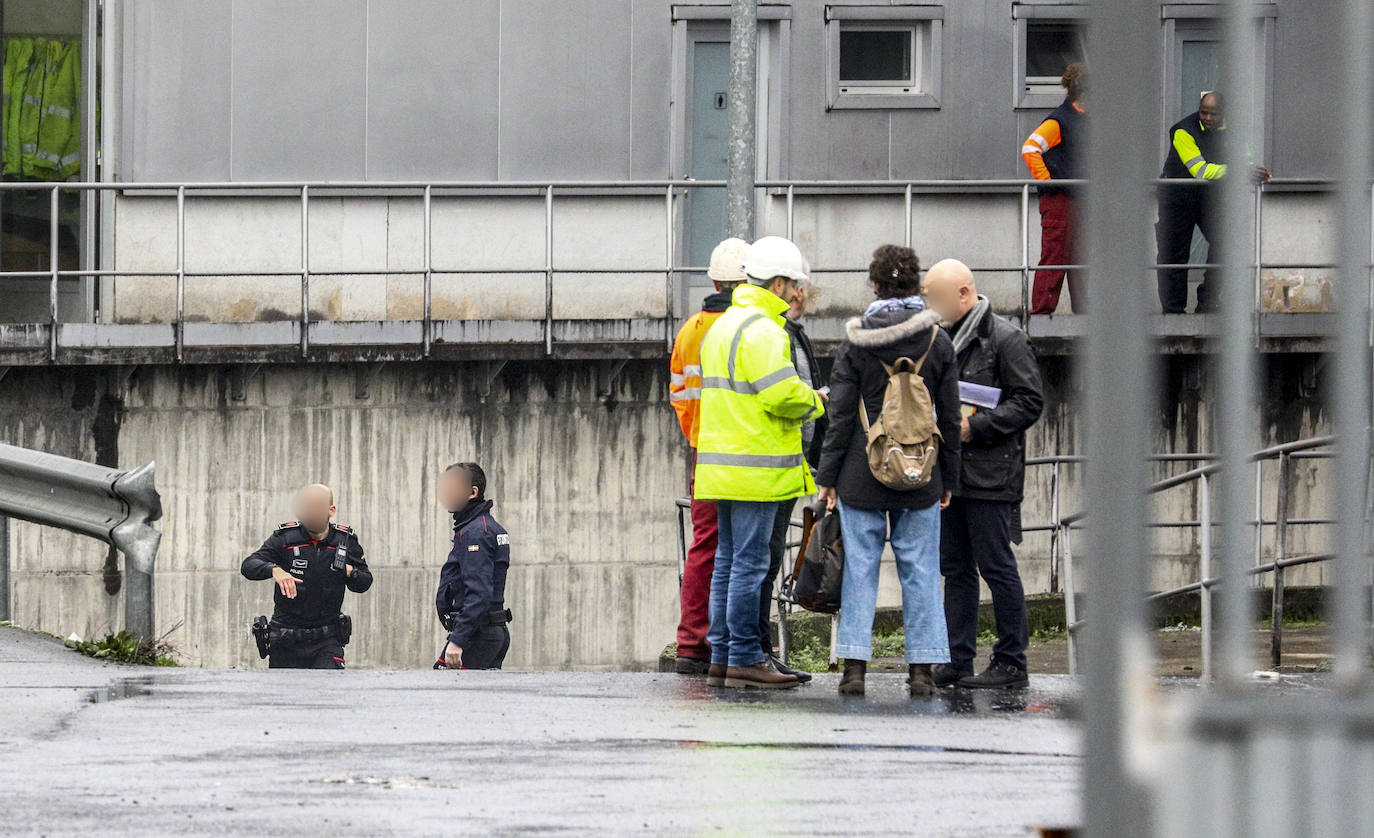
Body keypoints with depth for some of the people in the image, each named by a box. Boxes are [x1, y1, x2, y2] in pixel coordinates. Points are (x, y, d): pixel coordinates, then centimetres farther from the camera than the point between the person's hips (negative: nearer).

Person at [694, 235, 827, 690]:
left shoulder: (723, 326, 19)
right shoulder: (762, 330, -14)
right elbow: (783, 394, -21)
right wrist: (815, 402, -2)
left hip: (723, 462, 10)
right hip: (754, 467, -10)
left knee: (729, 559, 12)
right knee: (750, 562, -7)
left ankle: (721, 657, 14)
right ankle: (745, 658, -7)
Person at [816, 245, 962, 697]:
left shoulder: (856, 341, -5)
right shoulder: (937, 341, 0)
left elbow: (841, 413, -4)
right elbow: (949, 417, 4)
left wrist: (827, 475, 4)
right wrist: (948, 479, 13)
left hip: (862, 474, -1)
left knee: (860, 567, 4)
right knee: (919, 570, 6)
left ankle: (854, 666, 1)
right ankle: (921, 670, 5)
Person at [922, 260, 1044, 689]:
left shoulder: (1006, 339, -8)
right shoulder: (943, 337, 16)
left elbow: (1030, 402, -12)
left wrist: (975, 426, -18)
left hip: (990, 474, -8)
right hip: (949, 472, 8)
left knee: (996, 566, -5)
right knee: (956, 568, 9)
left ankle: (1012, 662, 0)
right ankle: (957, 660, 12)